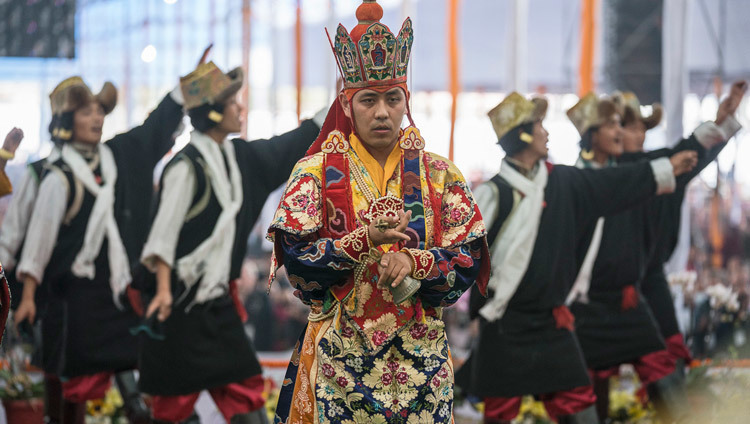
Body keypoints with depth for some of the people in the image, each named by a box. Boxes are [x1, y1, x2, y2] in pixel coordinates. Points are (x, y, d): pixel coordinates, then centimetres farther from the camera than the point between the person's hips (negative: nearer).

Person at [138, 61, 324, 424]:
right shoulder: (187, 167, -15)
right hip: (182, 302, -8)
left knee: (245, 392, 3)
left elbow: (289, 148, 23)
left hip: (218, 301, 8)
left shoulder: (238, 157, 10)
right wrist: (163, 288, -30)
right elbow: (164, 231, -20)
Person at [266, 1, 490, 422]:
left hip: (422, 352, 2)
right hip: (341, 352, -2)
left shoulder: (439, 175, 6)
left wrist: (414, 262, -18)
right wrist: (365, 241, -21)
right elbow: (297, 260, -8)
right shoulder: (316, 173, 1)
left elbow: (469, 263, 0)